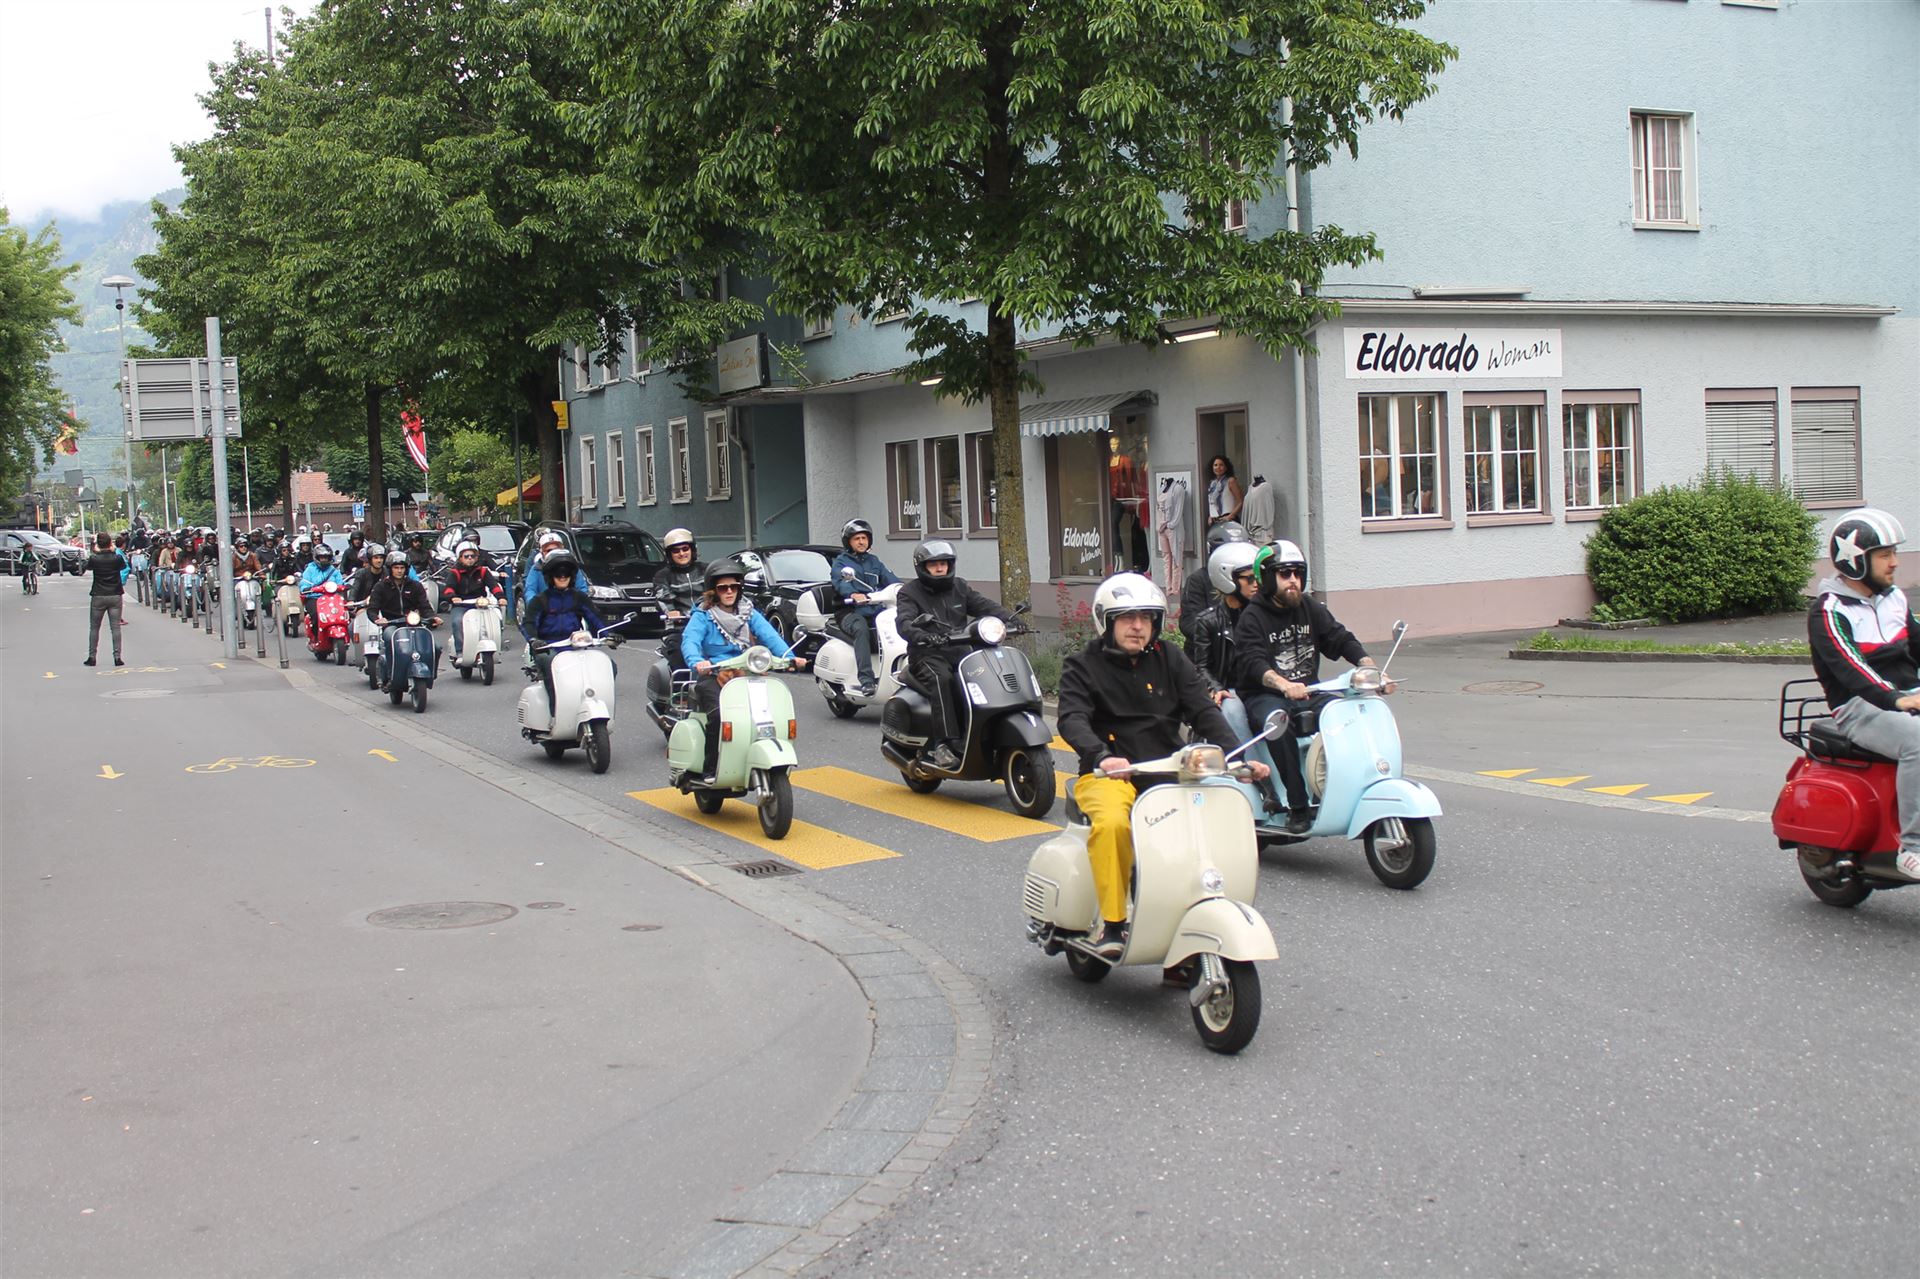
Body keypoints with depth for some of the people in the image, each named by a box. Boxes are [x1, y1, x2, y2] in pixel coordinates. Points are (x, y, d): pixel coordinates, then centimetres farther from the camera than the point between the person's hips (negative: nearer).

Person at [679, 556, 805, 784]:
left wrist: (789, 657, -20)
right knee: (720, 712, -30)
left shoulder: (750, 614, 15)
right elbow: (689, 641, -15)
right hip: (713, 677, -3)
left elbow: (770, 636, -1)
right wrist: (697, 662, -38)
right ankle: (709, 771, -21)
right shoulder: (702, 617, 4)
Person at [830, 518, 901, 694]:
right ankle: (866, 679, -44)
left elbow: (889, 578, 12)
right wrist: (853, 594, -33)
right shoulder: (840, 562, 10)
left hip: (876, 609, 4)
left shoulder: (873, 561, 25)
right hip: (851, 611, -4)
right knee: (861, 629, -36)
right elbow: (840, 581, -11)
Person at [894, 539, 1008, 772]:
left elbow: (985, 606, 8)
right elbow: (904, 623, -15)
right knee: (942, 680, -35)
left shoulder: (959, 587, 18)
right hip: (927, 656, -5)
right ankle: (944, 744, -41)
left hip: (959, 651, 5)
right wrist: (923, 636, -37)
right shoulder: (909, 593, 3)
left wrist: (1008, 620, -12)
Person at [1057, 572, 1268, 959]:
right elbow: (1072, 719, -13)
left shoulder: (1170, 659, 15)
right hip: (1109, 777, -3)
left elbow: (1204, 711, 5)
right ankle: (1112, 921, -23)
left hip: (1168, 776, 3)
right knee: (1112, 823, -35)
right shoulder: (1082, 666, 5)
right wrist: (1102, 756, -34)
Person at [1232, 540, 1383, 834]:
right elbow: (1253, 662, -19)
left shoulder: (1310, 608, 13)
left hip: (1308, 692, 5)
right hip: (1266, 696, -5)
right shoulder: (1251, 617, -4)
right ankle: (1298, 807, -32)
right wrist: (1284, 685, -39)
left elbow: (1341, 639, 8)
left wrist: (1370, 669, -11)